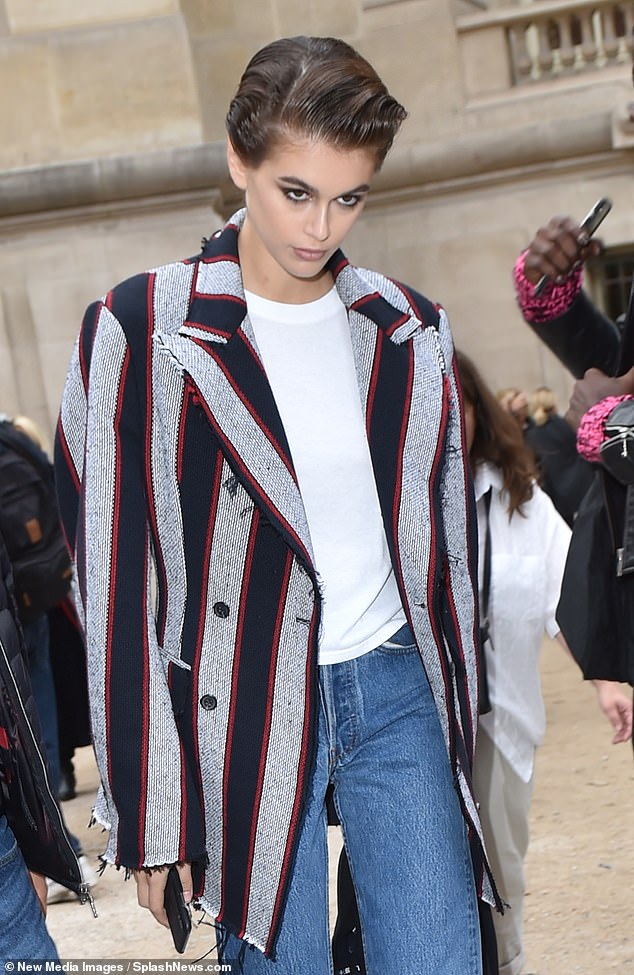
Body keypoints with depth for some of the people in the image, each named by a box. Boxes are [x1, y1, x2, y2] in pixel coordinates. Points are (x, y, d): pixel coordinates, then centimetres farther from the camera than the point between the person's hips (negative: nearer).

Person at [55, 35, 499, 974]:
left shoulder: (410, 333, 6)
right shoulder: (142, 332, -7)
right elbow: (114, 586, -6)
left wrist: (459, 713, 13)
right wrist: (152, 817, -7)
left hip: (395, 691, 3)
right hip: (244, 712, -3)